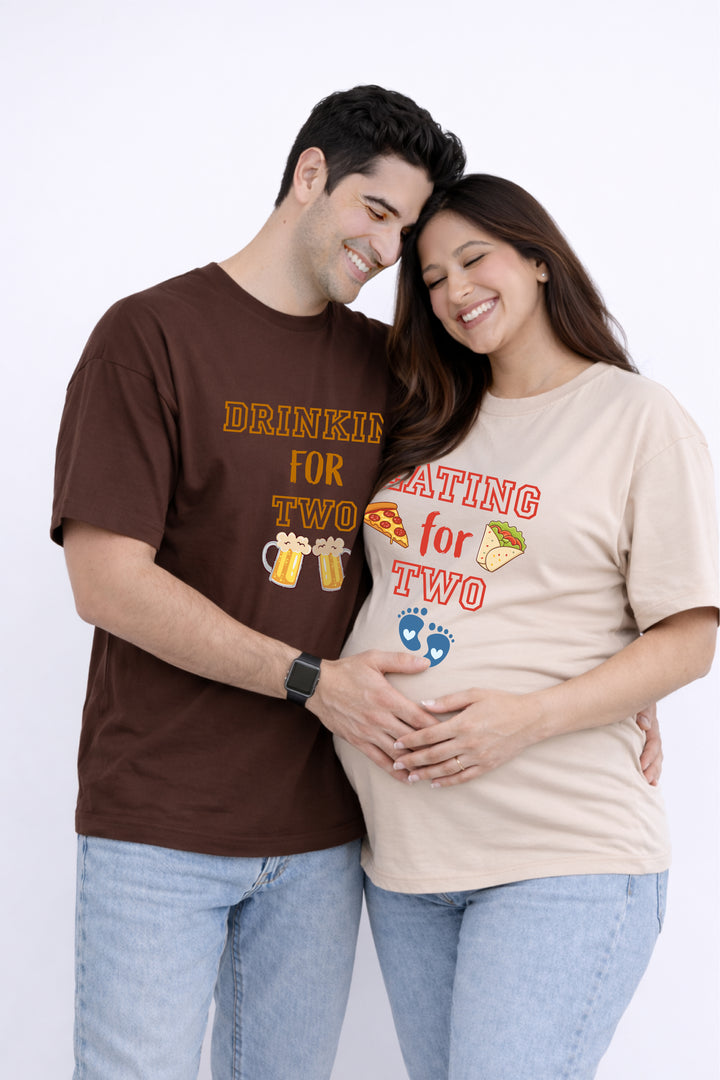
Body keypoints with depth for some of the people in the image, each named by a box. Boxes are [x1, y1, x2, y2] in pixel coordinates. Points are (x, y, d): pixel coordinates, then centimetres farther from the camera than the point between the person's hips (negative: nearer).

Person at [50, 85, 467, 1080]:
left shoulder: (388, 365, 10)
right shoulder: (152, 335, -5)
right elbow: (107, 581, -12)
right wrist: (309, 679, -17)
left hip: (320, 829, 5)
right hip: (159, 822, -4)